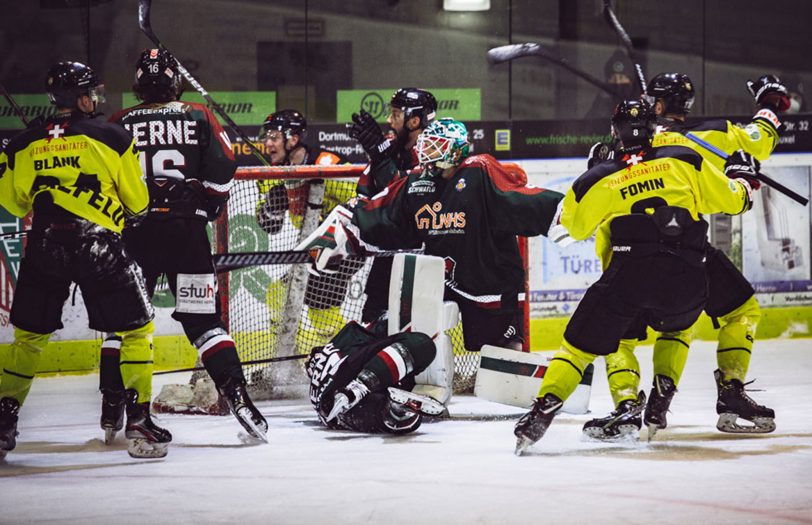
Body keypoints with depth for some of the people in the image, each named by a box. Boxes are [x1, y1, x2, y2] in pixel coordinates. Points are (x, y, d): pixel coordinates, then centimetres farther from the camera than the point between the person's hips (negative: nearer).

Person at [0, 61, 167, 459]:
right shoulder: (110, 137, 1)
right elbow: (137, 202, 5)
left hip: (43, 246, 3)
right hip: (97, 241, -3)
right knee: (136, 328, 7)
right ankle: (138, 422, -1)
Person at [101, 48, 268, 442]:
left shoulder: (119, 124, 5)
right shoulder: (198, 118, 4)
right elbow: (222, 170, -2)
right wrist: (209, 207, 13)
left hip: (133, 233, 0)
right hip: (187, 230, 0)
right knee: (204, 319, 3)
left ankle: (111, 409, 7)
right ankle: (235, 395, -10)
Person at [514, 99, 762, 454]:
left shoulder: (601, 180, 12)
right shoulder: (685, 162, 12)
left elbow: (574, 225, 27)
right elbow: (731, 200, 15)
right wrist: (742, 177, 37)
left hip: (627, 276, -1)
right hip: (686, 280, 1)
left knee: (583, 342, 8)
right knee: (677, 325, 33)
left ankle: (544, 409, -8)